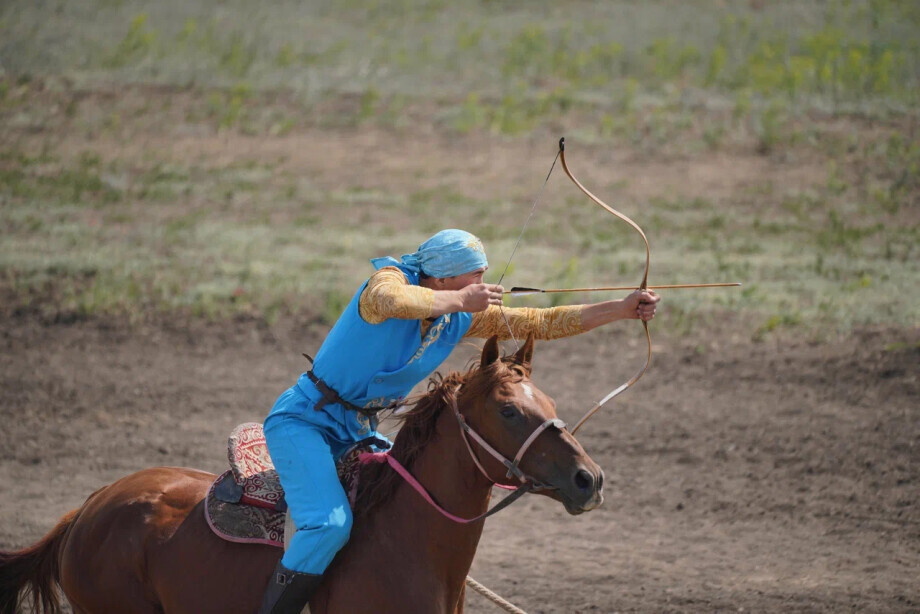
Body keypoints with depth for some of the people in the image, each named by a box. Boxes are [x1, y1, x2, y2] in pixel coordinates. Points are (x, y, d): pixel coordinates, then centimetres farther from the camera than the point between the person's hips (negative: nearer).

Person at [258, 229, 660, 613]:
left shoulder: (463, 317, 1)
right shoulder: (393, 278, -18)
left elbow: (544, 323, 4)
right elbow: (390, 300, -45)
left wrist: (624, 309, -1)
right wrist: (460, 300, -36)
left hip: (357, 431, 8)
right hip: (304, 421, -8)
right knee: (330, 523, -26)